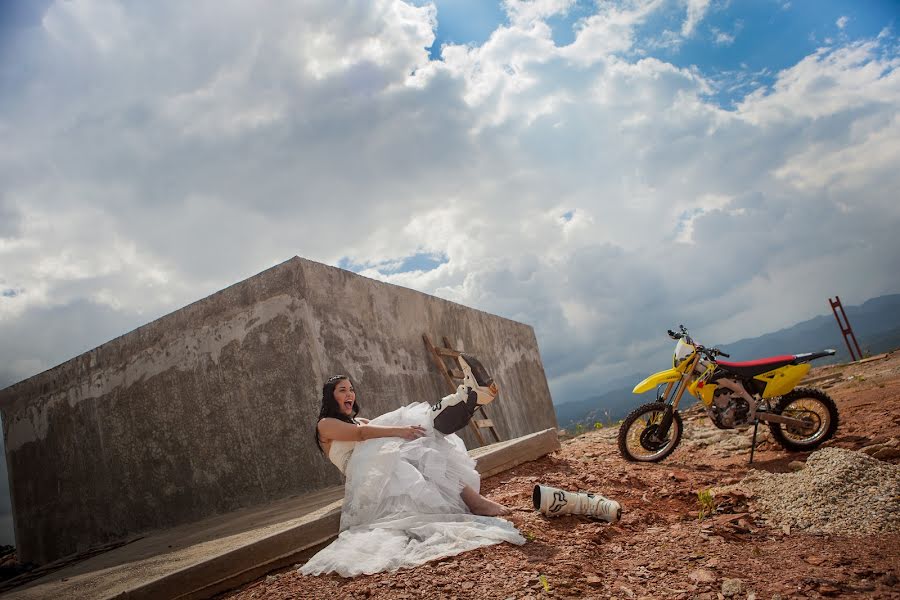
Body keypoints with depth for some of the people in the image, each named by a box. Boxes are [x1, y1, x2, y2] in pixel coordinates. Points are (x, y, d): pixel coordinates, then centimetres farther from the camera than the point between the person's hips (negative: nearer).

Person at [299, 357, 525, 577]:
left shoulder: (360, 421, 32)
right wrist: (398, 430, -26)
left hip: (387, 466, 7)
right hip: (369, 474, -7)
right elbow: (360, 433, -12)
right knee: (419, 453, -31)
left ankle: (470, 397, -35)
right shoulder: (326, 424, 7)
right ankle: (471, 499, -45)